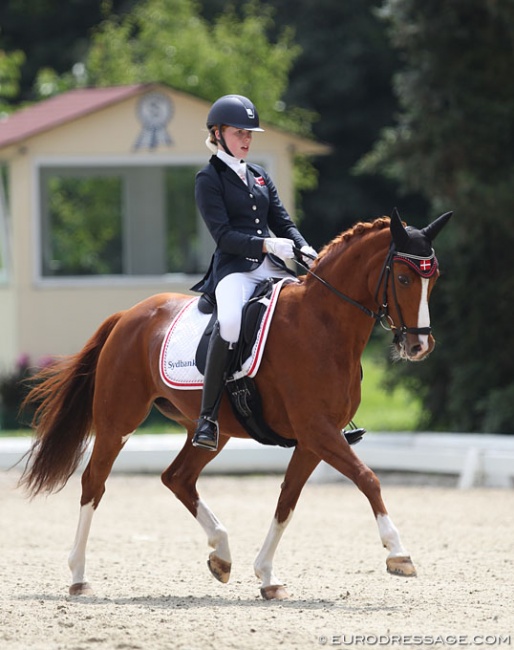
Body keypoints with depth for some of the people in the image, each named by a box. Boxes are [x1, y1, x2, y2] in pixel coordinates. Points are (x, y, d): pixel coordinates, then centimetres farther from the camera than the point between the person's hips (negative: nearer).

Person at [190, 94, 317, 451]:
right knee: (231, 320, -37)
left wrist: (306, 251, -4)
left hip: (273, 270, 7)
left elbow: (283, 222, 17)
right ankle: (208, 418, -32)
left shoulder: (259, 176, 21)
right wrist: (267, 245, -21)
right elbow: (224, 235, -8)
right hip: (235, 269, -7)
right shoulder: (209, 178, 1)